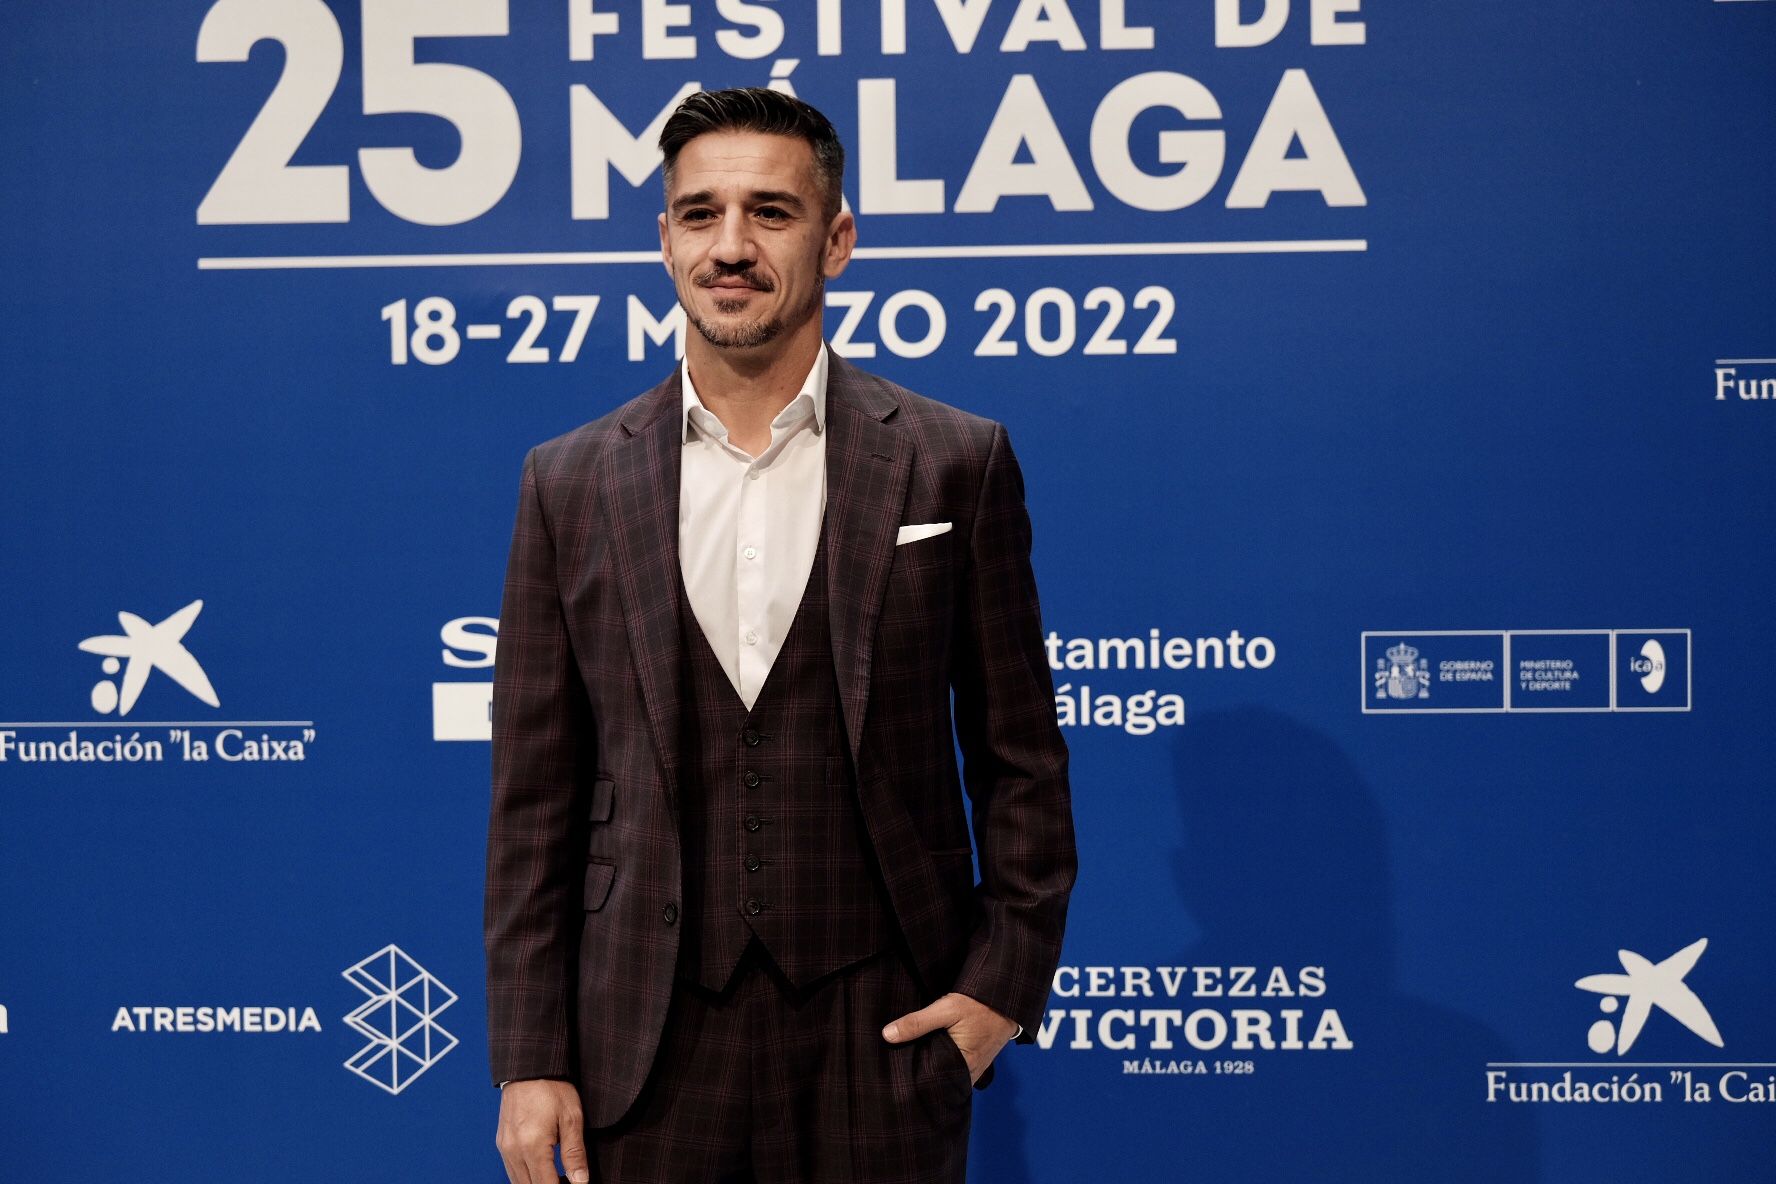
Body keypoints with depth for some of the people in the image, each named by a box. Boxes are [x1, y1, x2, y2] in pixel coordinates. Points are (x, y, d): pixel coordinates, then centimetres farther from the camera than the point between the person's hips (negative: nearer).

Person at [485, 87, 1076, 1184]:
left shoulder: (955, 463, -1)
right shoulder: (571, 483, 3)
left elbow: (1020, 755, 4)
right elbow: (536, 794, 3)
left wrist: (1006, 978, -3)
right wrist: (530, 1058, 0)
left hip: (884, 1026, -1)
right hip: (648, 1041, 1)